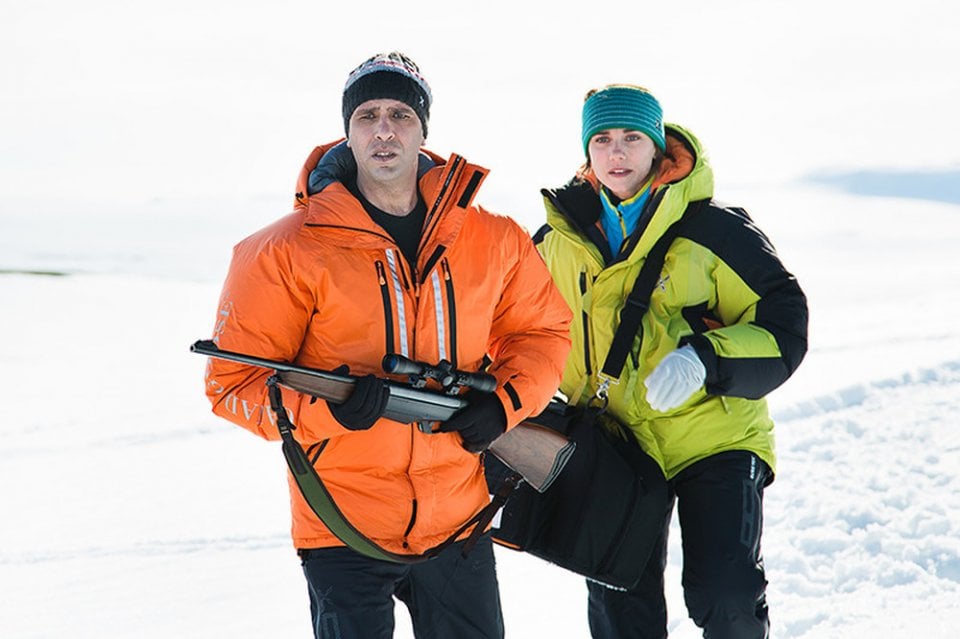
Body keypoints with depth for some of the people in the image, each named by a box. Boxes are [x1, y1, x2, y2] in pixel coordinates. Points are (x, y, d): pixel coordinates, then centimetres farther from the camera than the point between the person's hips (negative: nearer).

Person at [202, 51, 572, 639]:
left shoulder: (494, 242, 3)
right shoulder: (290, 252, -9)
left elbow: (540, 329, 17)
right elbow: (234, 381, -8)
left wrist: (507, 402, -3)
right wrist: (326, 408, -25)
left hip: (458, 521, 4)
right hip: (343, 526, -3)